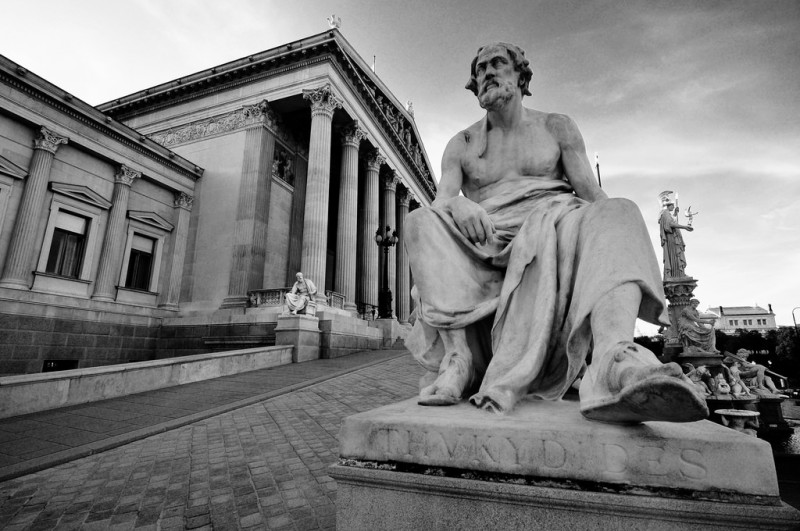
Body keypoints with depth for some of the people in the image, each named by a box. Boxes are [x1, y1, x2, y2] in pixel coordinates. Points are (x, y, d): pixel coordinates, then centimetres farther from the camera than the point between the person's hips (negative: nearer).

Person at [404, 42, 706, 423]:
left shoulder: (556, 127, 19)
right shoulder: (461, 145, 19)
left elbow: (593, 194, 6)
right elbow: (440, 200, 2)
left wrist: (629, 254, -12)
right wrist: (457, 206, -24)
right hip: (486, 244, 1)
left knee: (618, 213, -29)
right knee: (423, 223, -24)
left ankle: (613, 363, -53)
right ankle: (458, 356, -39)